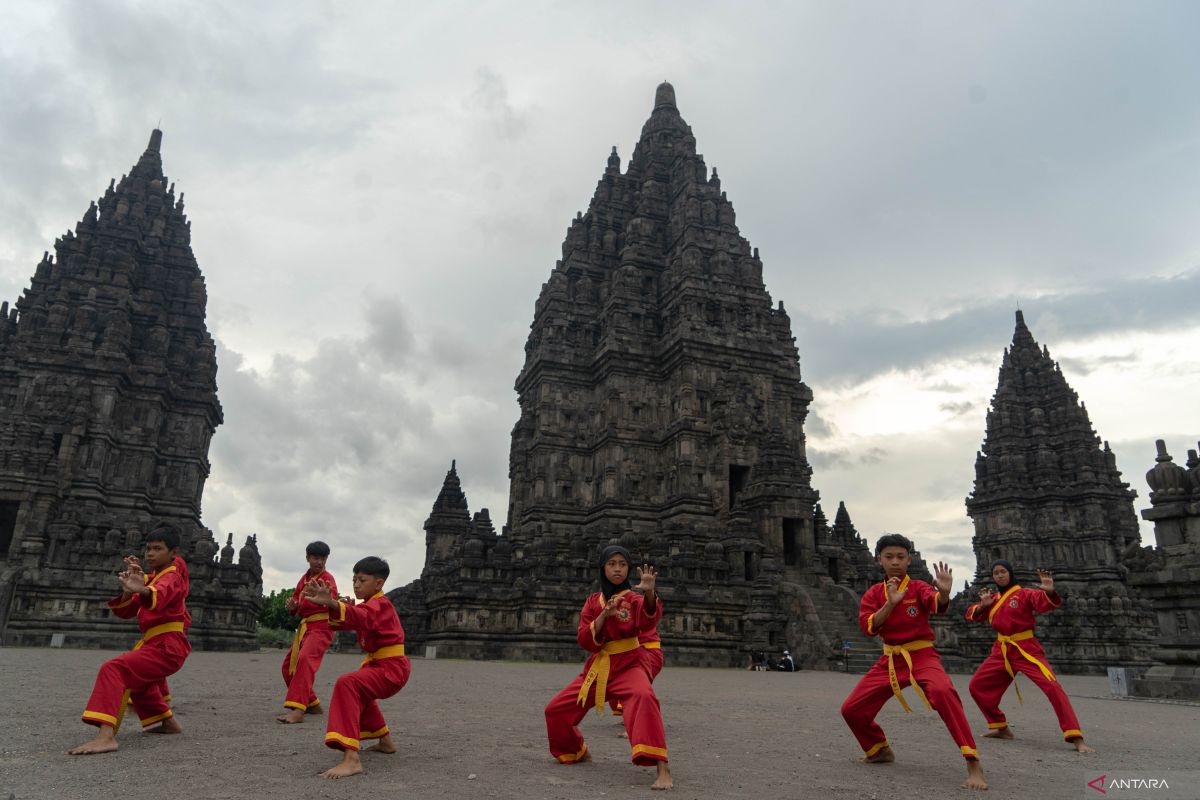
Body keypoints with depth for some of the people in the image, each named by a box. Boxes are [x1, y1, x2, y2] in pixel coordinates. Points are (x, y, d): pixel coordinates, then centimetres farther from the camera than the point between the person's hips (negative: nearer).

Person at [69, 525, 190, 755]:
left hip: (166, 647, -11)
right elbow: (125, 611, 11)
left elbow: (159, 596, -36)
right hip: (155, 643, 11)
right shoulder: (152, 578, 20)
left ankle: (106, 736, -39)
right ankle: (169, 723, 44)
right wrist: (128, 587, -7)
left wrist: (142, 590, -58)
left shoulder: (172, 576, -9)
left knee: (113, 670, -25)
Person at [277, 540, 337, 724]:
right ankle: (312, 704, 27)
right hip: (305, 626, 9)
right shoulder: (304, 579, 15)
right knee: (289, 667, 14)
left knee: (305, 660, -30)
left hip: (321, 627, -9)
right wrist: (292, 606, -7)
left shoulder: (327, 578, -8)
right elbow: (297, 606, 18)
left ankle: (297, 710, -39)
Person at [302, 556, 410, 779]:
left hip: (391, 668, -11)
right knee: (360, 692, 35)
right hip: (380, 664, 11)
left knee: (347, 685, -33)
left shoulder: (380, 604, -16)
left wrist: (332, 603, -58)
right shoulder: (372, 604, 18)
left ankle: (351, 759, -41)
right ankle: (386, 742, 48)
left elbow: (362, 617, -39)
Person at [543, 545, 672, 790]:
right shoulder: (593, 602, 7)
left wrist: (649, 593, -50)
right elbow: (585, 641, -4)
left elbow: (648, 621, -28)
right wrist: (604, 615, -20)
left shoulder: (634, 598, -4)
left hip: (628, 666, -5)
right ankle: (579, 752, 32)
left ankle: (662, 768, -39)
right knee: (555, 710, 6)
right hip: (597, 668, 5)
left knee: (643, 697, -37)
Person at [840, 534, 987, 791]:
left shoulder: (918, 587, -7)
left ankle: (973, 764, -31)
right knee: (851, 710, 1)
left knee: (942, 692, -37)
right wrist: (890, 603, -25)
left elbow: (937, 604, -31)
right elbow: (867, 627, -13)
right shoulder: (873, 593, 2)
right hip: (889, 660, 4)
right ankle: (881, 751, 29)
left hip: (922, 656, -4)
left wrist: (944, 592, -54)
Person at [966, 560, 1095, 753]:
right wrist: (982, 605, -11)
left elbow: (1049, 603, -23)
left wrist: (1050, 591, -46)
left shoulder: (1024, 593, -8)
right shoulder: (993, 598, 9)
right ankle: (1001, 728, 22)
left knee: (1053, 687, -24)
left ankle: (1077, 739, -21)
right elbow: (971, 615, 9)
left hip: (1026, 650, -6)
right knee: (977, 686, 7)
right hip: (1001, 651, 6)